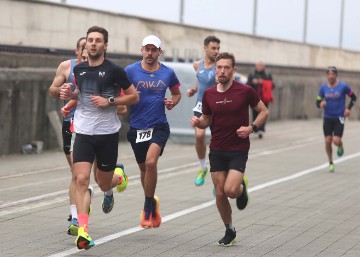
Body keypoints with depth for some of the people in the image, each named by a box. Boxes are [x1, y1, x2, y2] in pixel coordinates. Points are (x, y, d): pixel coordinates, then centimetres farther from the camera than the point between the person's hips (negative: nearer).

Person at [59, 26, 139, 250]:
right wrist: (69, 95, 4)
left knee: (103, 183, 10)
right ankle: (83, 231, -16)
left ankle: (110, 191, 50)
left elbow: (134, 96, -1)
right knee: (81, 180, -14)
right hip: (83, 132, 2)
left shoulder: (114, 71, -8)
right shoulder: (79, 69, 6)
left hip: (108, 133, -2)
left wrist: (109, 101, -13)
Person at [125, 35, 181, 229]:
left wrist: (172, 102, -3)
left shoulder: (168, 73, 2)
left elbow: (177, 93, 18)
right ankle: (152, 205, 37)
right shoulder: (130, 71, -3)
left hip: (159, 126, -1)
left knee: (151, 162, -23)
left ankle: (147, 209, -10)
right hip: (137, 127, 2)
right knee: (143, 167, 14)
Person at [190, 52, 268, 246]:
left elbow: (264, 111, 2)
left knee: (231, 190, -19)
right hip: (217, 150, 3)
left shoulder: (245, 91, -9)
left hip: (238, 150, -3)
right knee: (220, 194, 3)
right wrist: (198, 122, -9)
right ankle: (229, 231, 24)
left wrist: (252, 128, -13)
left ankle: (242, 187, 19)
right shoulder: (209, 94, 1)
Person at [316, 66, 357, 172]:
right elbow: (318, 102, 4)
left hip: (339, 118, -2)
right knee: (328, 141, -1)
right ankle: (331, 163, 19)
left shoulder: (343, 86, -8)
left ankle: (340, 146, 25)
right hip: (327, 118, 2)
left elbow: (353, 97, 5)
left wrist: (348, 108, -6)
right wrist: (320, 104, -19)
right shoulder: (323, 87, -1)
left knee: (336, 141, -14)